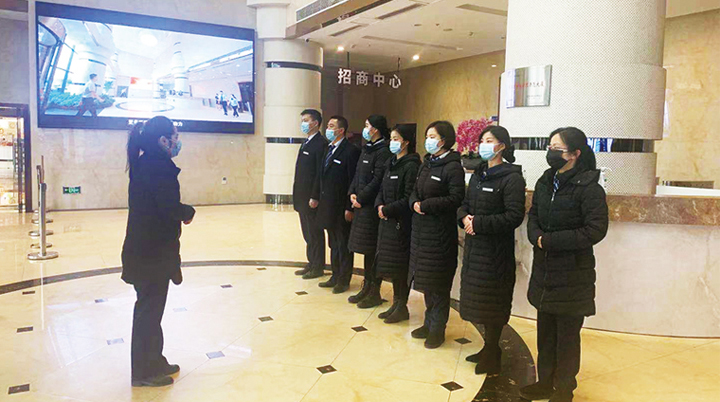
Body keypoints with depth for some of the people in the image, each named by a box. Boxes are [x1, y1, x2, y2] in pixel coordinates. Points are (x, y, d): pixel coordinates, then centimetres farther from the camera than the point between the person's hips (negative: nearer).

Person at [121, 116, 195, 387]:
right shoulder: (160, 166, -19)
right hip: (154, 251, -9)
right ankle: (145, 371, 17)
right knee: (150, 309, 3)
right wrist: (189, 212, -7)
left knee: (149, 307, 18)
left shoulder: (144, 163, 10)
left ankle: (153, 363, 32)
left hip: (142, 248, 9)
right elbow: (170, 207, -25)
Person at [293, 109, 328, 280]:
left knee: (315, 233, 1)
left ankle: (318, 267, 11)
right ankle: (311, 264, 25)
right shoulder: (306, 143, 15)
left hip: (312, 197, -9)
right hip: (302, 196, 9)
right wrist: (298, 195, 13)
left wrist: (314, 197, -21)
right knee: (308, 233, 15)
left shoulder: (321, 143, -13)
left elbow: (320, 173, -18)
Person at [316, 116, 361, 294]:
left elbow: (353, 182, -17)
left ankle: (344, 280, 16)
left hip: (341, 207, -8)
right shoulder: (329, 149, 12)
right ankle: (335, 276, 29)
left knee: (343, 245, 4)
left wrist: (350, 208, -19)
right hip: (328, 206, 8)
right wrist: (321, 200, 11)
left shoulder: (351, 151, -14)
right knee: (333, 244, 17)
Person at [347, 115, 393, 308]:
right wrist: (353, 193, 3)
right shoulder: (366, 149, 14)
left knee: (373, 250, -1)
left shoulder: (383, 151, -15)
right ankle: (367, 287, 27)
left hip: (373, 206, -9)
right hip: (362, 205, 9)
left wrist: (361, 198, -13)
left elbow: (377, 180, -19)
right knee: (366, 249, 15)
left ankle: (375, 293, 10)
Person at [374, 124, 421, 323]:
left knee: (401, 265, 0)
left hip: (402, 222, -8)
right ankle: (396, 303, 26)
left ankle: (402, 307, 13)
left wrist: (388, 210, -14)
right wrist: (380, 205, -2)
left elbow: (409, 198, -18)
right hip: (387, 220, 8)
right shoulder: (391, 163, 13)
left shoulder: (411, 166, -14)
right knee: (390, 263, 14)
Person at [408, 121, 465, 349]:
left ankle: (437, 329, 16)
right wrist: (415, 203, -6)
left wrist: (426, 205, -18)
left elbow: (456, 198, -20)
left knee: (438, 283, 2)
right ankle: (429, 322, 30)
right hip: (421, 227, 8)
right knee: (424, 279, 16)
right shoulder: (427, 163, 13)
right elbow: (415, 191, 16)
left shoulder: (453, 167, -13)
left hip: (440, 231, -8)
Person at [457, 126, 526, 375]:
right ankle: (490, 347, 31)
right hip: (474, 244, 8)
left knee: (493, 303, 3)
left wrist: (479, 223, -20)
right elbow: (465, 204, 16)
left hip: (496, 249, -8)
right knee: (479, 299, 15)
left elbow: (514, 216, -20)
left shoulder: (511, 178, -13)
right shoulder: (478, 174, 12)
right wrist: (464, 217, -6)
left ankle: (491, 355, 18)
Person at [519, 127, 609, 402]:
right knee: (545, 330, 16)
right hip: (544, 269, 6)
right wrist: (537, 237, -10)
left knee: (567, 335, 7)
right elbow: (533, 215, 12)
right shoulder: (545, 182, 7)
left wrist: (549, 241, -19)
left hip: (572, 274, -6)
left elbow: (595, 231, -19)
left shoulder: (589, 187, -14)